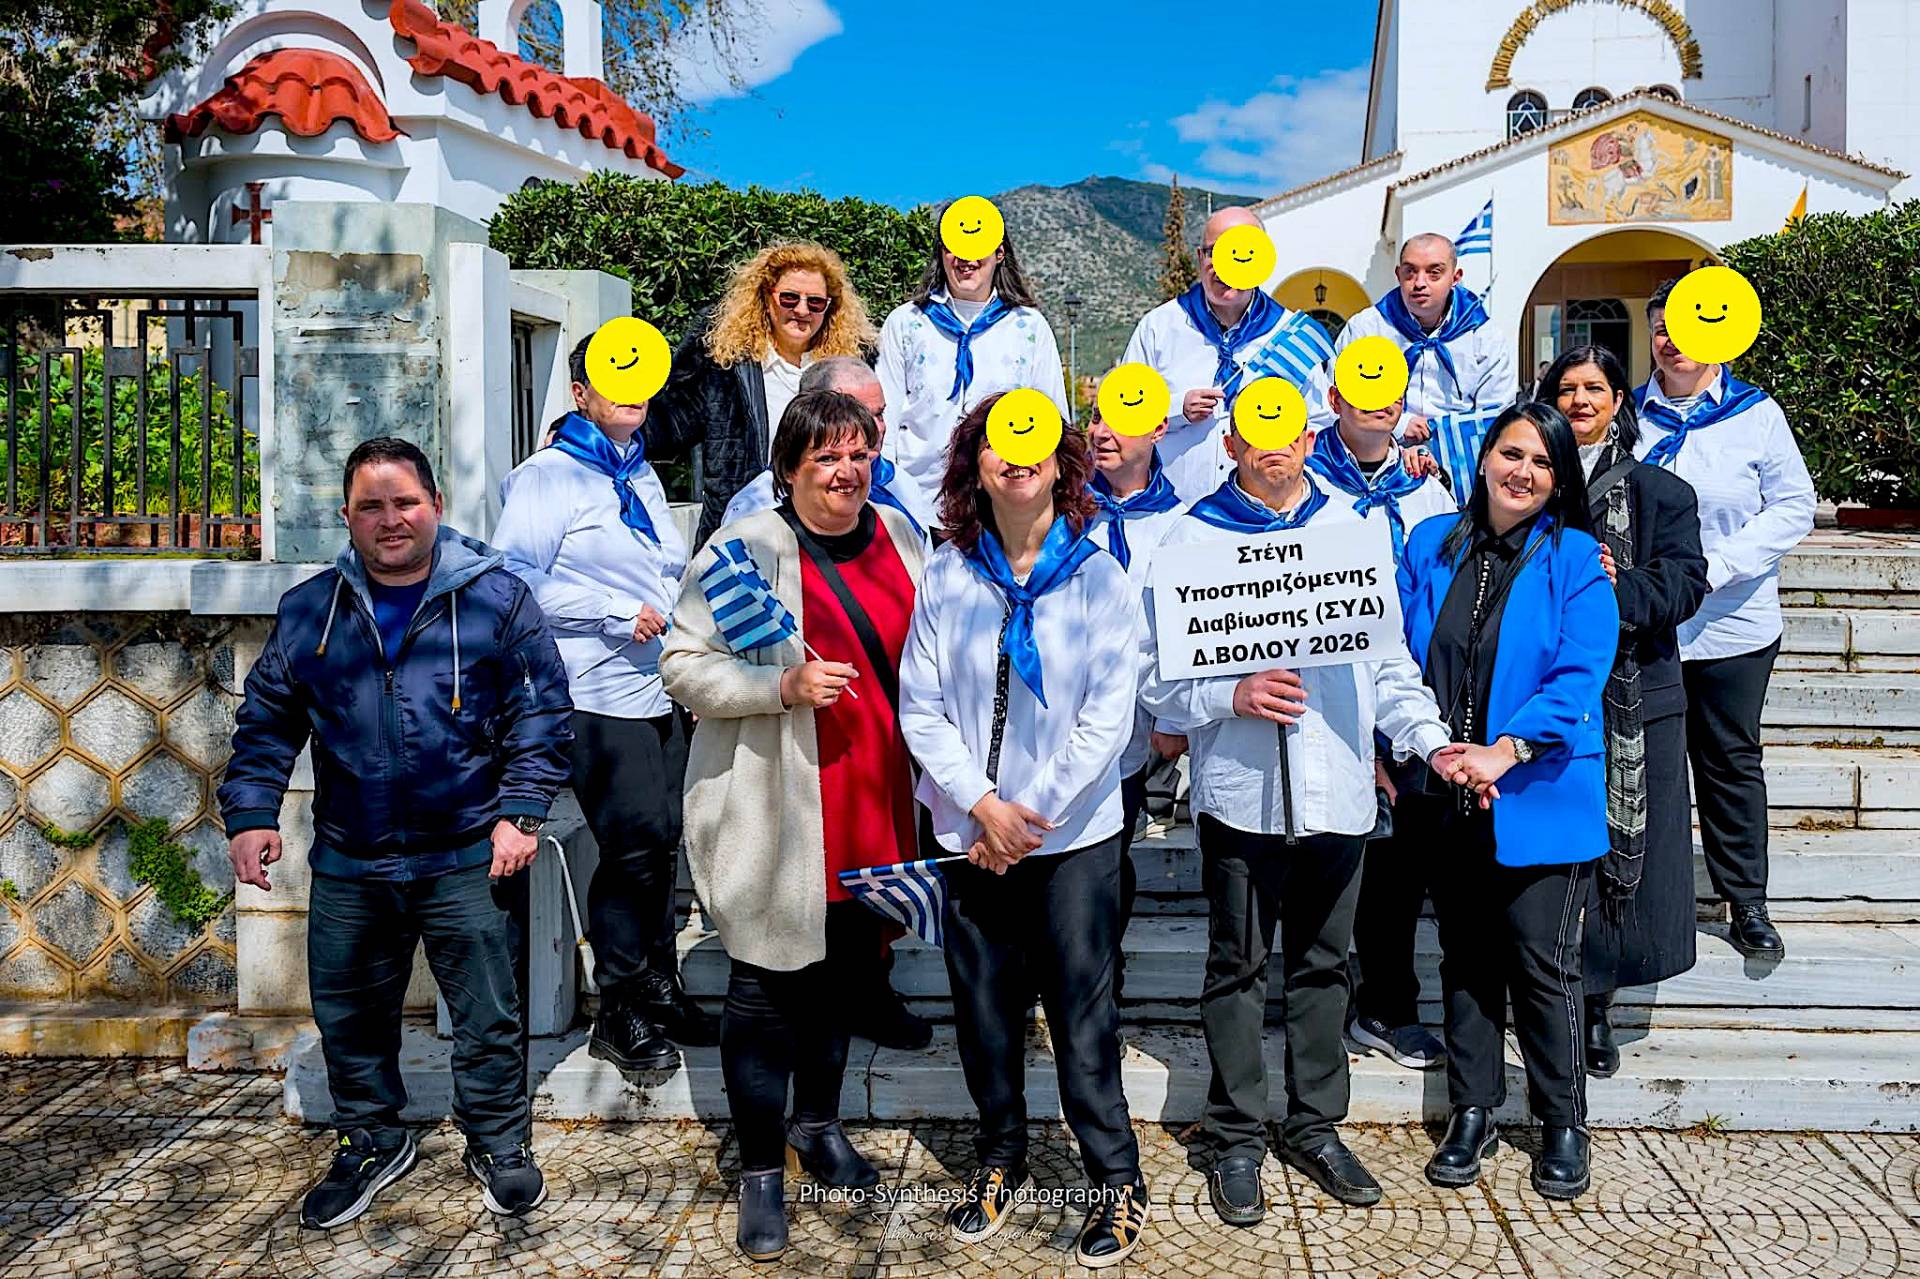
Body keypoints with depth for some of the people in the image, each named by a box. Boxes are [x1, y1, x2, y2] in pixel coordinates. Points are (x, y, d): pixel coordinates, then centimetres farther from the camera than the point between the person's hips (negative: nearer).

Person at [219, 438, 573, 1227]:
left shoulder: (496, 596, -5)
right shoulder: (307, 612, 5)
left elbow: (541, 714, -4)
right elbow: (267, 722, 10)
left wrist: (520, 812, -11)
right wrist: (251, 813, 0)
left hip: (468, 860, -3)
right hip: (348, 866, 3)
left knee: (489, 1015, 7)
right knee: (349, 1016, 15)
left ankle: (498, 1145, 27)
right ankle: (371, 1142, 37)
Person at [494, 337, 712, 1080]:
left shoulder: (642, 476, 20)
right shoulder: (549, 475, -5)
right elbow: (514, 577, -14)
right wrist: (619, 614, -15)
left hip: (661, 691, 7)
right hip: (600, 696, -7)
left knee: (660, 844, 9)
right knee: (635, 844, -10)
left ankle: (658, 990, 21)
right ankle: (620, 1012, 3)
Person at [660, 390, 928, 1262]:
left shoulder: (897, 536, 8)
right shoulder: (746, 550, -10)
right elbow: (684, 667, -12)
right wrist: (786, 685, -25)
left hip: (873, 800, 6)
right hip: (775, 813, -5)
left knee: (842, 968, 19)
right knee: (768, 986, 3)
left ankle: (819, 1124, 40)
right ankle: (759, 1172, 19)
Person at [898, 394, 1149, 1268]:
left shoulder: (1099, 576, -3)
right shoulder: (946, 576, 1)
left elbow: (1108, 717, -7)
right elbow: (919, 708, -2)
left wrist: (1031, 815, -11)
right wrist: (983, 804, -12)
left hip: (1075, 835, -2)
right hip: (970, 834, 2)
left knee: (1083, 1013, 3)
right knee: (984, 1007, 12)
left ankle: (1116, 1179, 21)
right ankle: (1000, 1156, 32)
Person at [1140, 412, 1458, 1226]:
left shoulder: (1356, 532, 9)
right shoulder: (1192, 539, 0)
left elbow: (1387, 661, 10)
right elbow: (1159, 675, -2)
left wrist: (1432, 741, -3)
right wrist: (1232, 698, -19)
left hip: (1337, 791, 3)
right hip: (1240, 791, -3)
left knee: (1323, 965, 13)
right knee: (1239, 969, 7)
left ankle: (1314, 1127, 28)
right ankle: (1235, 1139, 20)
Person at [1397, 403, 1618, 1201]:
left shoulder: (1575, 559, -4)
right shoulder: (1431, 545, 6)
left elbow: (1579, 676, -13)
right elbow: (1400, 652, 7)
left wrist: (1507, 750, -23)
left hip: (1538, 798, -3)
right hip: (1445, 797, 3)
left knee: (1542, 962, 4)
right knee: (1465, 956, 14)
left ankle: (1563, 1124, 22)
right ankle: (1472, 1112, 28)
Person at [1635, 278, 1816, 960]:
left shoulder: (1755, 413, -2)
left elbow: (1794, 508, -4)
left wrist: (1715, 565, -16)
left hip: (1732, 626, -1)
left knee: (1732, 763, 9)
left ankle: (1747, 904, 20)